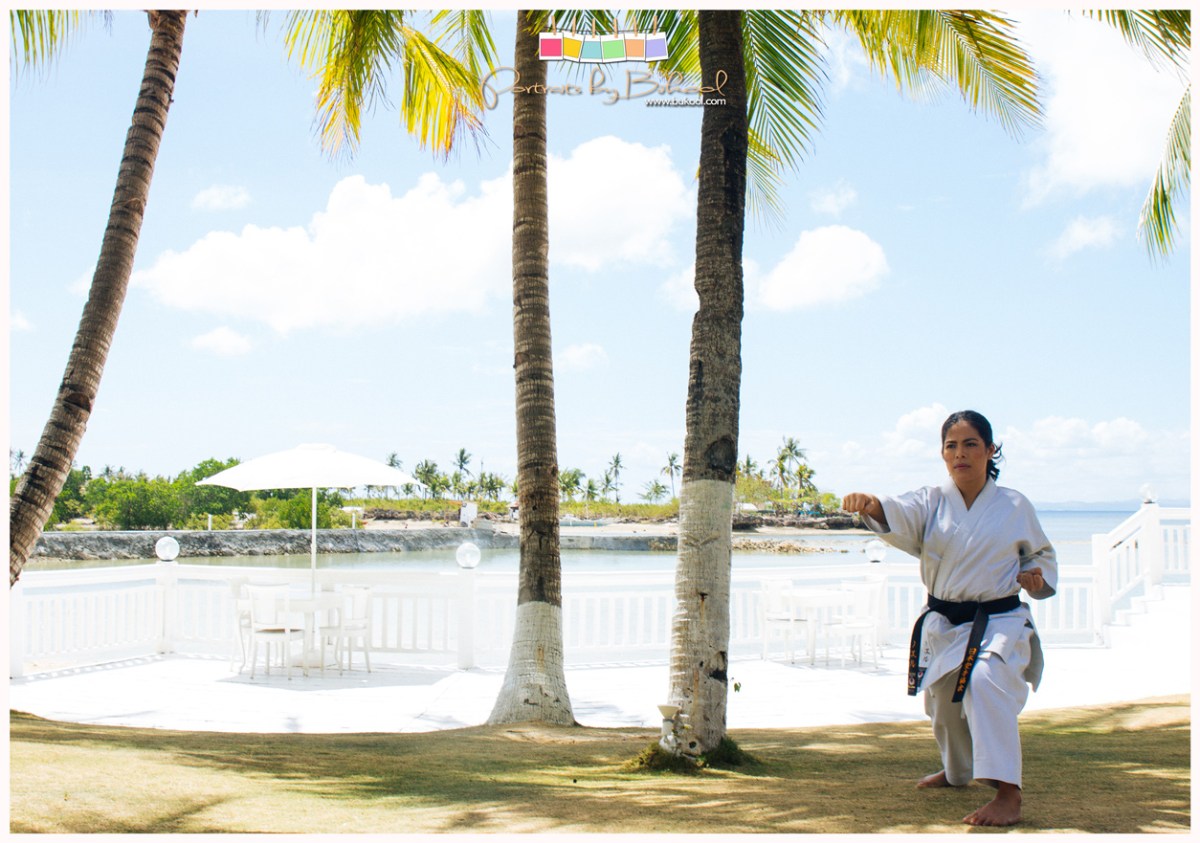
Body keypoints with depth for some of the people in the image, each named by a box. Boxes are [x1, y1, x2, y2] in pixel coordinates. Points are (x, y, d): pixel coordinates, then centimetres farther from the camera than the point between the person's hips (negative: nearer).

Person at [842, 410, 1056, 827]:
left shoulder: (1015, 506, -3)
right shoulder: (931, 502, -2)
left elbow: (1041, 553, 14)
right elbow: (899, 517, -26)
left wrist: (1037, 576, -10)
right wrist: (871, 505, -49)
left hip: (999, 624, -4)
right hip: (943, 626, 4)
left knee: (986, 684, -32)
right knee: (943, 702, 20)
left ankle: (1008, 795, -33)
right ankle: (957, 770, 52)